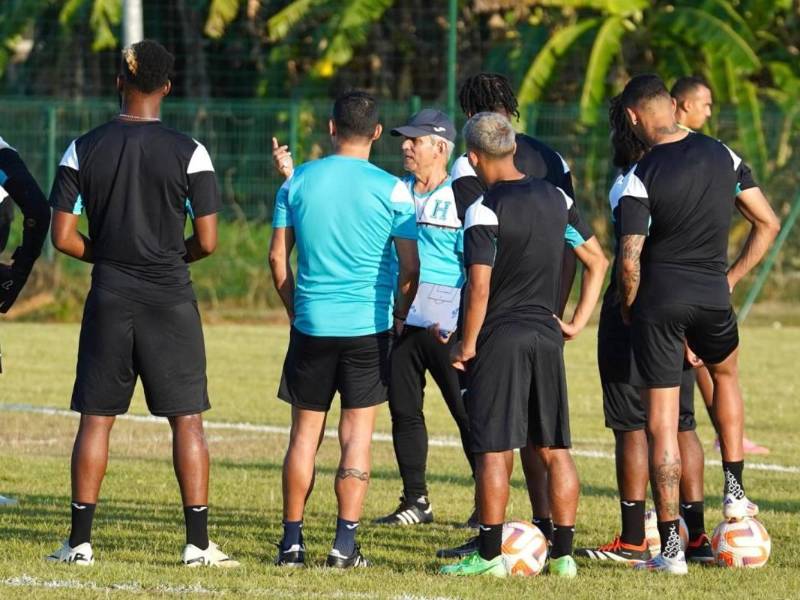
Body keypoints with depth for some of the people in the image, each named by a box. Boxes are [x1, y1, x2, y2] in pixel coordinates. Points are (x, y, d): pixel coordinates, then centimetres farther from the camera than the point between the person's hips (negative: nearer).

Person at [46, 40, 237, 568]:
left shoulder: (84, 149, -2)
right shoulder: (188, 152, -7)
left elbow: (64, 236, -2)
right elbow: (207, 241, -7)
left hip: (109, 299, 2)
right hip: (171, 300, -2)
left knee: (96, 418, 7)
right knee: (187, 420, 3)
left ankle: (80, 541, 7)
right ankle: (199, 542, 1)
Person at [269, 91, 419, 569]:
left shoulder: (297, 182, 2)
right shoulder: (391, 189, -4)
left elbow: (278, 256, 7)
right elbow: (410, 267, -2)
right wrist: (399, 317, 14)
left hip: (311, 326, 2)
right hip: (369, 327, -2)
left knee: (305, 433, 8)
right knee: (357, 435, 2)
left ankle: (292, 541, 9)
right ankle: (345, 543, -2)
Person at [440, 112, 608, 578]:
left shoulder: (485, 211, -12)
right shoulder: (556, 199, 8)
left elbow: (480, 287, -17)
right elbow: (598, 260, 14)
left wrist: (468, 345, -8)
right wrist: (579, 321, 15)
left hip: (500, 338, -6)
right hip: (547, 337, 6)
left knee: (494, 451, -2)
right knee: (554, 448, 9)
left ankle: (490, 553, -1)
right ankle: (564, 552, 10)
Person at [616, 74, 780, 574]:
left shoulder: (641, 177, -13)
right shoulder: (723, 156, 3)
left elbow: (630, 259, -16)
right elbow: (768, 223, 8)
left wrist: (629, 306, 2)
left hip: (659, 298, -4)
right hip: (712, 297, 4)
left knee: (662, 421, 1)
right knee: (726, 373, 34)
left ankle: (671, 546, -1)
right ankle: (735, 491, 28)